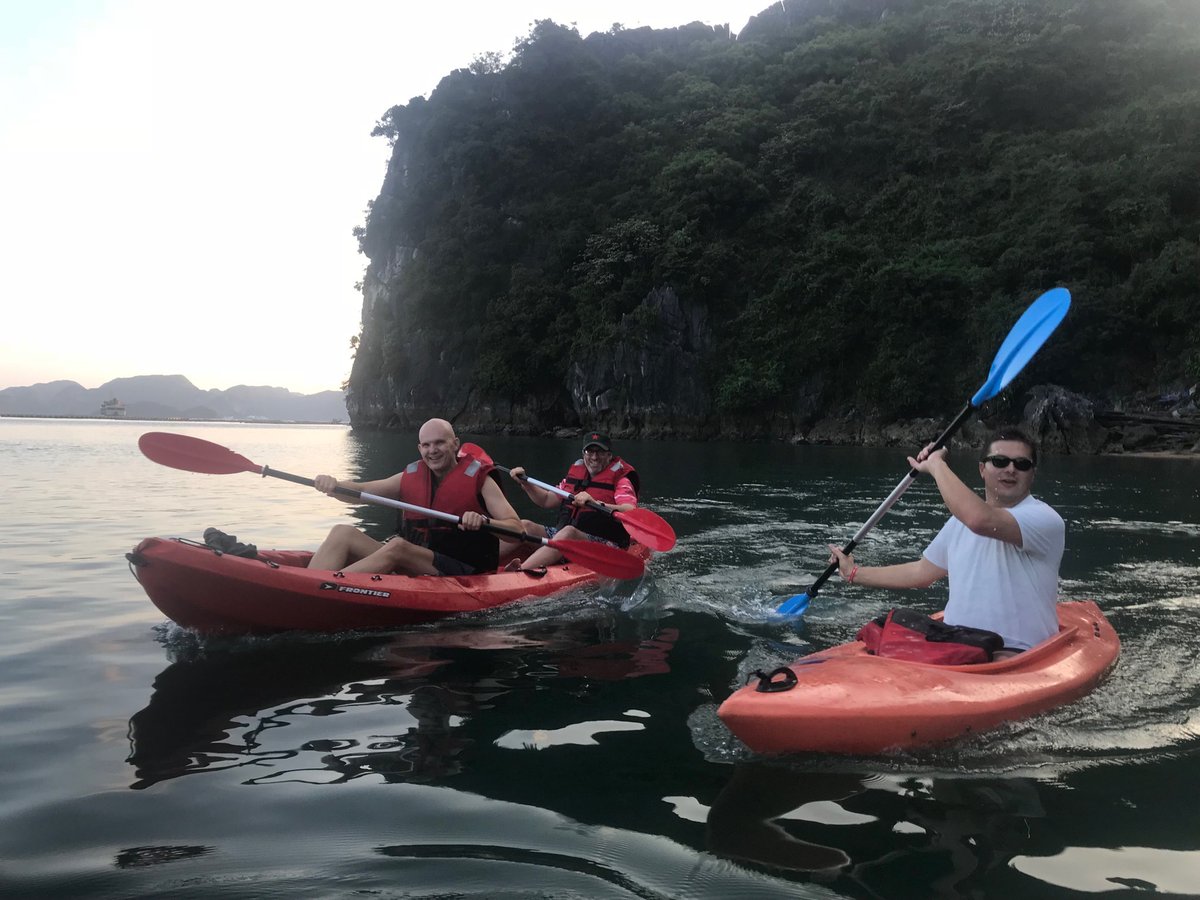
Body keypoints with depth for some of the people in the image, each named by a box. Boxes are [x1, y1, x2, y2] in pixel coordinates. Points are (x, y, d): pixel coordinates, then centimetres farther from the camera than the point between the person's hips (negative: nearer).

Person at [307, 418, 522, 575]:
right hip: (407, 565, 6)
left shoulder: (479, 478, 1)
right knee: (343, 533, -11)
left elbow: (516, 528, -7)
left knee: (397, 545, -33)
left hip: (461, 573, -5)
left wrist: (484, 521, -28)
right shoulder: (411, 477, 15)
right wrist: (332, 485, -10)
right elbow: (359, 492, 13)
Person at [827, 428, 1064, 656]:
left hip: (1014, 656, -6)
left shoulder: (1045, 519, -11)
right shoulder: (961, 520, 15)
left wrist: (936, 464, -18)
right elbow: (921, 572, 26)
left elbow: (980, 520, -32)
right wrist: (853, 573, 27)